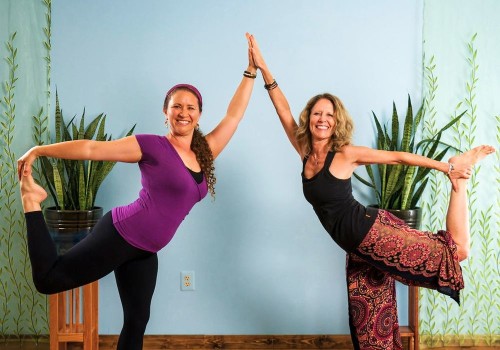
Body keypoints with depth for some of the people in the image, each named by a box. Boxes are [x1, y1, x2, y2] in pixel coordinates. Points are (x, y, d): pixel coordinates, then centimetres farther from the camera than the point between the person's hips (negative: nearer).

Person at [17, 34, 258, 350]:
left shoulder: (204, 153, 9)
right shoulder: (152, 146, -8)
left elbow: (233, 116, 15)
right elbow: (92, 149, -9)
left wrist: (251, 72, 16)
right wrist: (40, 150, -9)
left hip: (145, 250, 6)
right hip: (121, 234, -6)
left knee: (137, 321, 15)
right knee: (48, 280, -8)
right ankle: (32, 202, 9)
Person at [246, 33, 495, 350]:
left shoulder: (346, 154, -9)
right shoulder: (305, 153, 6)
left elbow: (398, 157, -5)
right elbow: (285, 112, 8)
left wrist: (450, 168, -1)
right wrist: (263, 69, 4)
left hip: (372, 232, -5)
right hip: (359, 246, 6)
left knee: (456, 249, -5)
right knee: (367, 324, 9)